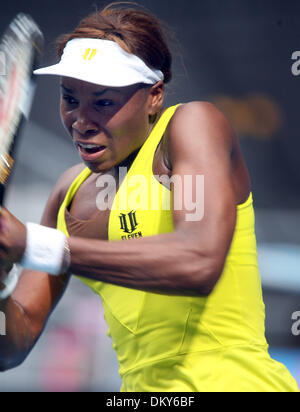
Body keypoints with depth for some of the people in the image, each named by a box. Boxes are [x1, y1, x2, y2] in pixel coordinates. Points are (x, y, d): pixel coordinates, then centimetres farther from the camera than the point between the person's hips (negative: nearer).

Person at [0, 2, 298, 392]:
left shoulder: (194, 123, -3)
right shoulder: (72, 190, 15)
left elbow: (199, 261, -22)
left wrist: (36, 246, -21)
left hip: (230, 380, -6)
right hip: (144, 384, 6)